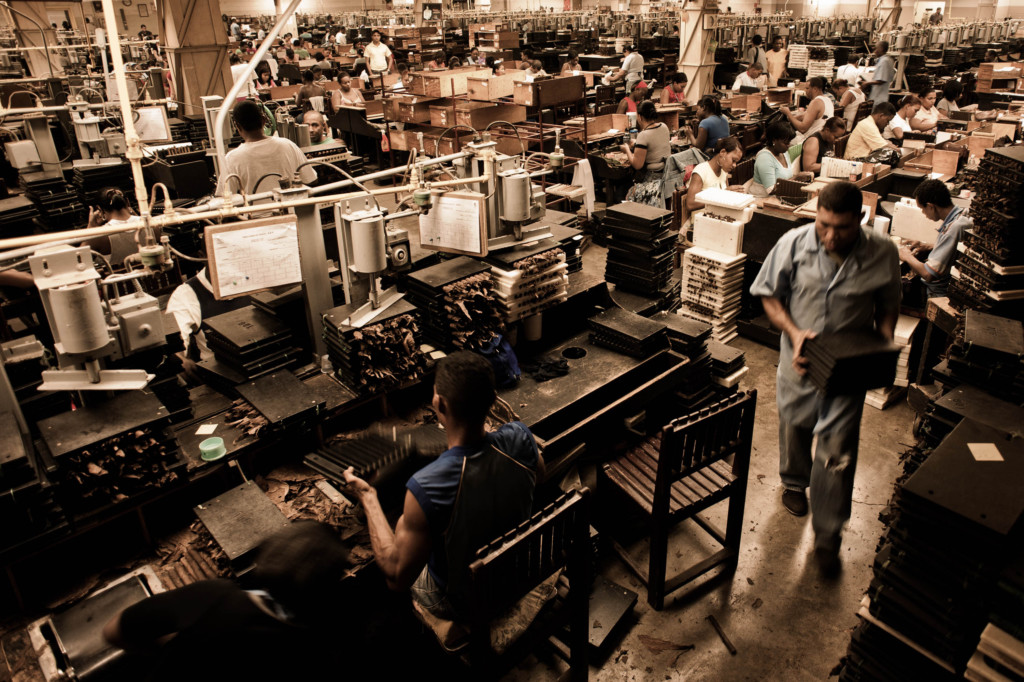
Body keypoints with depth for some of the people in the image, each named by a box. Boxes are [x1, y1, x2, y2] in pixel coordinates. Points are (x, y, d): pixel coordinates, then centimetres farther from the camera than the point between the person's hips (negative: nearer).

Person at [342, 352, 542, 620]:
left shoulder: (425, 488, -41)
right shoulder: (519, 437, -27)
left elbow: (397, 577, -26)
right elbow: (539, 473, 0)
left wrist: (368, 499, -18)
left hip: (463, 603, -4)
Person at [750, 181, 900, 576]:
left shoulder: (882, 253, -14)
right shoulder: (793, 244, -16)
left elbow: (888, 306, 2)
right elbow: (770, 295, -4)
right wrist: (794, 332, -19)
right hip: (800, 358, 1)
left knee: (837, 450, 1)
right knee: (794, 427, 21)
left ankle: (827, 536, 18)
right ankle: (794, 483, 53)